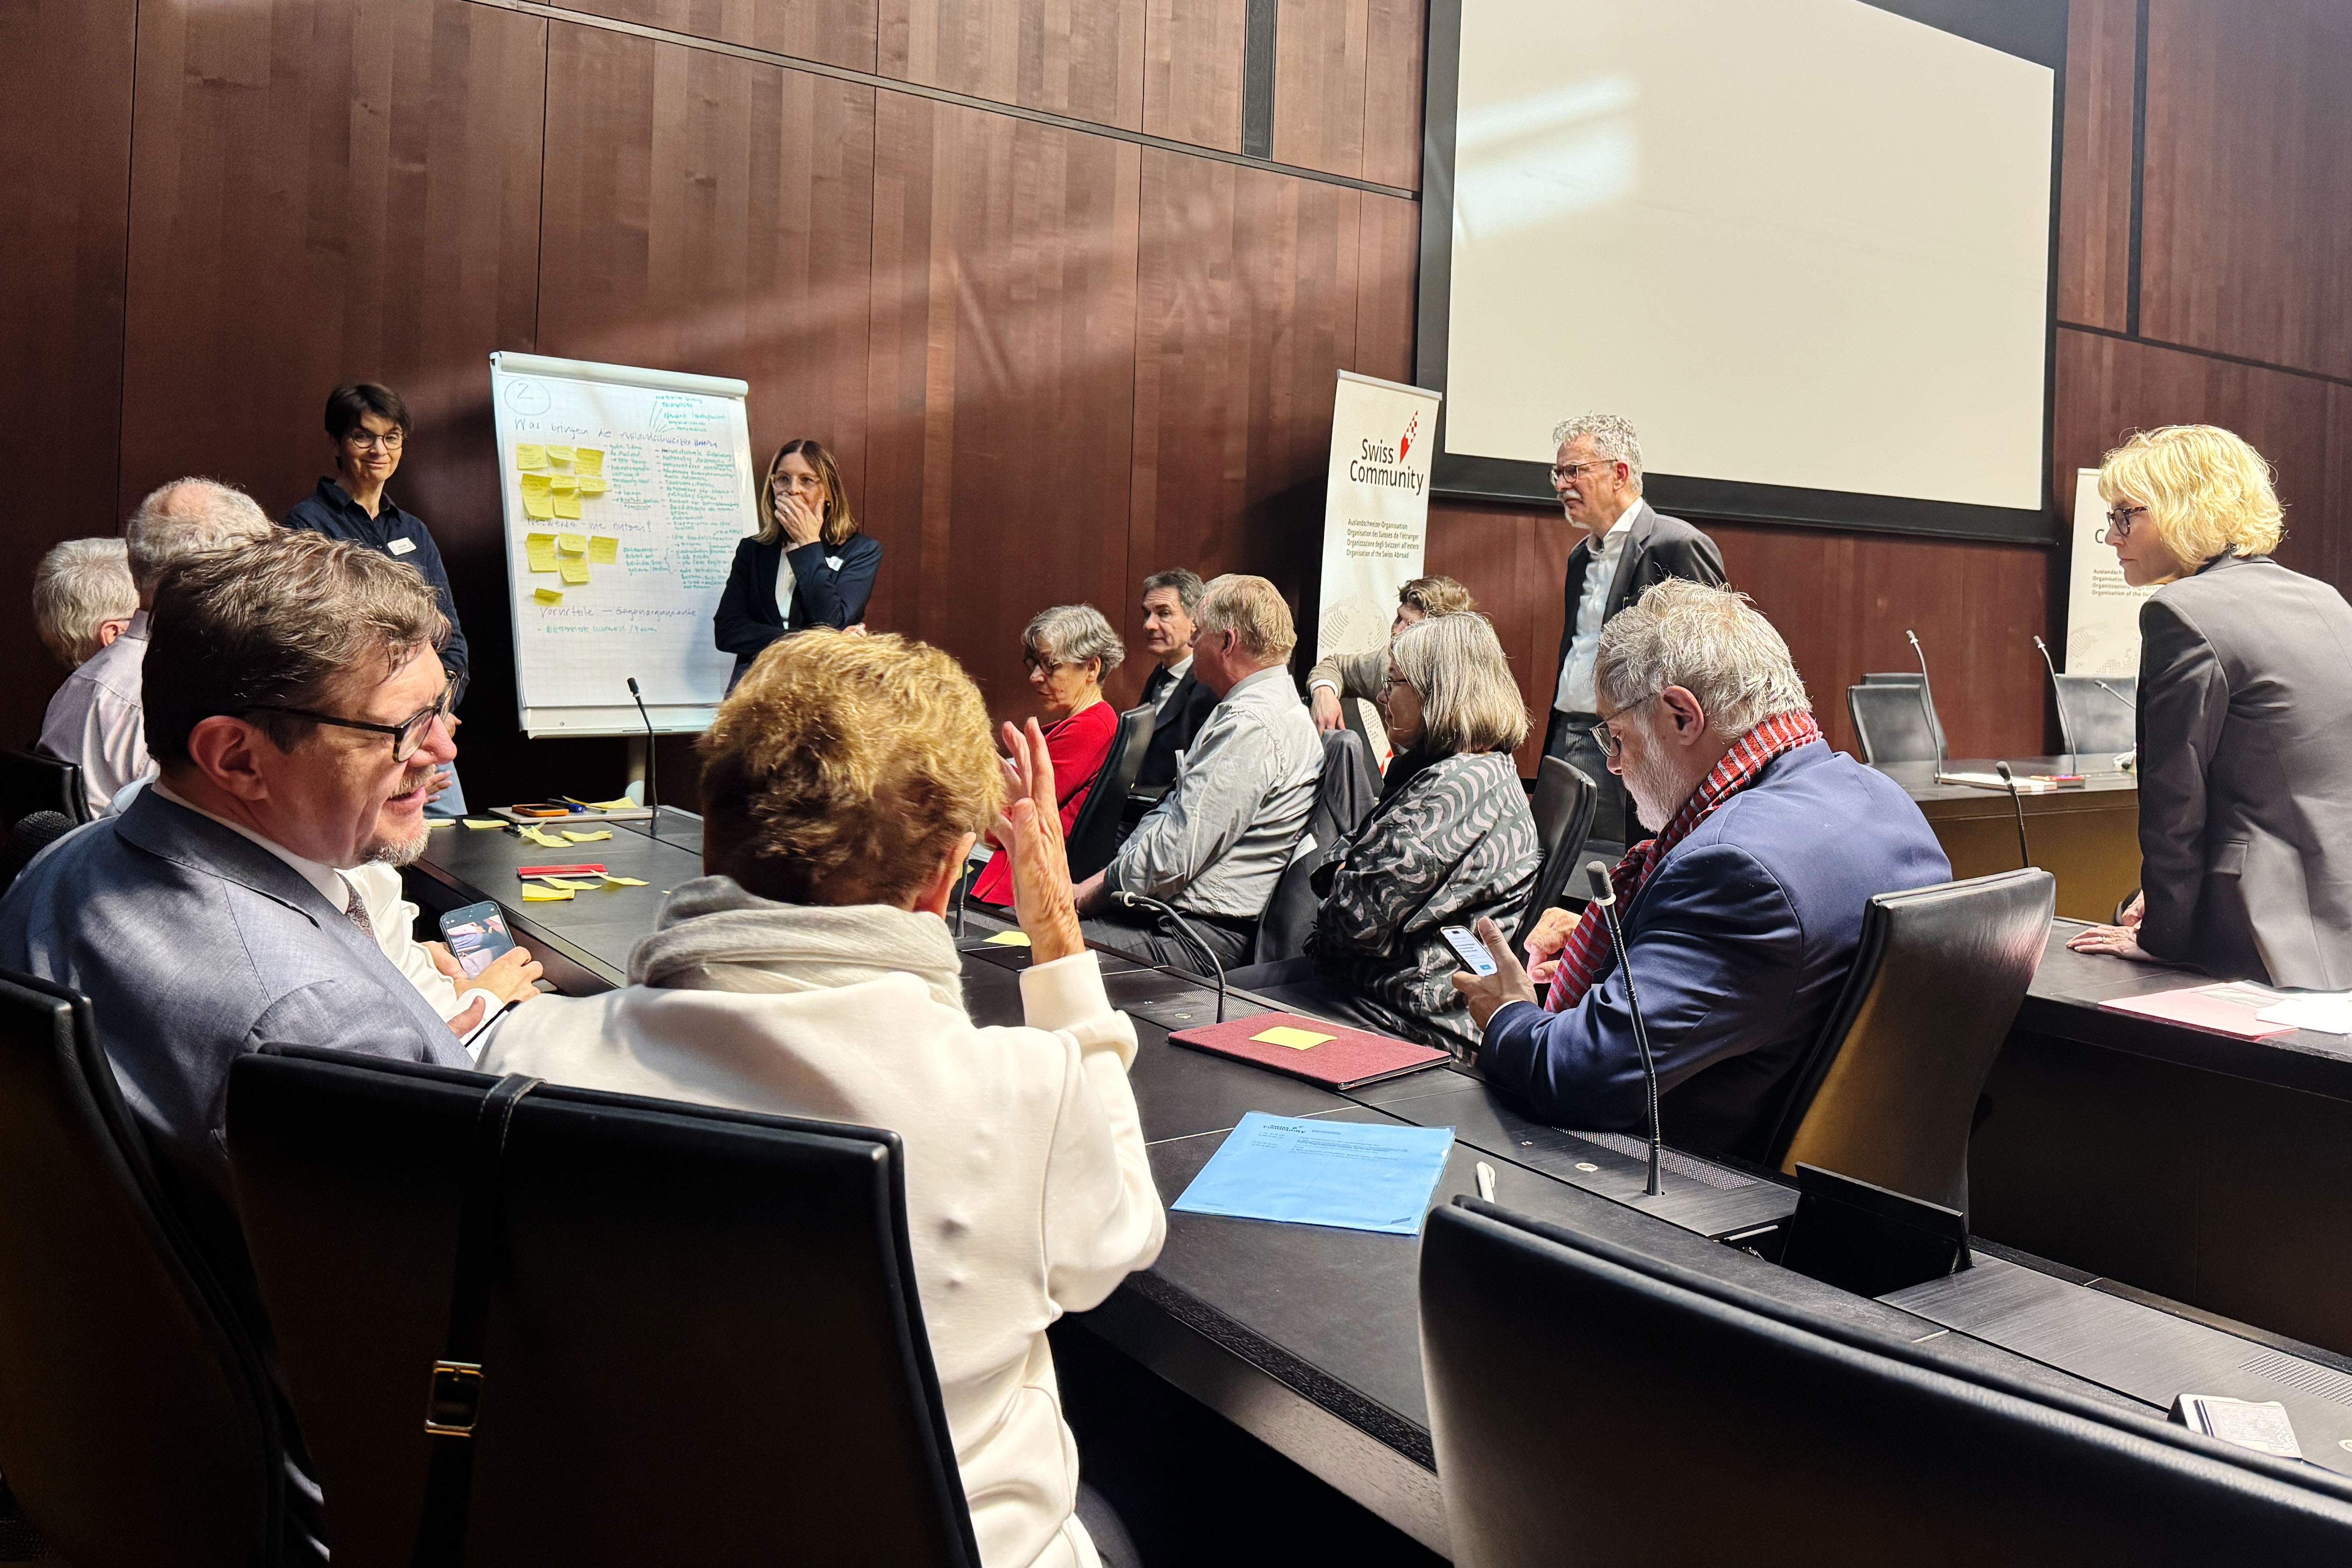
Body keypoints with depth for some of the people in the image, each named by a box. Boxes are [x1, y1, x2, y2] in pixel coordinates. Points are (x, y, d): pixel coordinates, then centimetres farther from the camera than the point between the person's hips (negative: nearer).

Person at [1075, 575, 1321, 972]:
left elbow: (1171, 858, -22)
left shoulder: (1253, 726, -17)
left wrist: (1096, 891, -6)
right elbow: (1176, 818, 20)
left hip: (1196, 935, -11)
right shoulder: (1246, 711, 19)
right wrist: (1104, 881, 9)